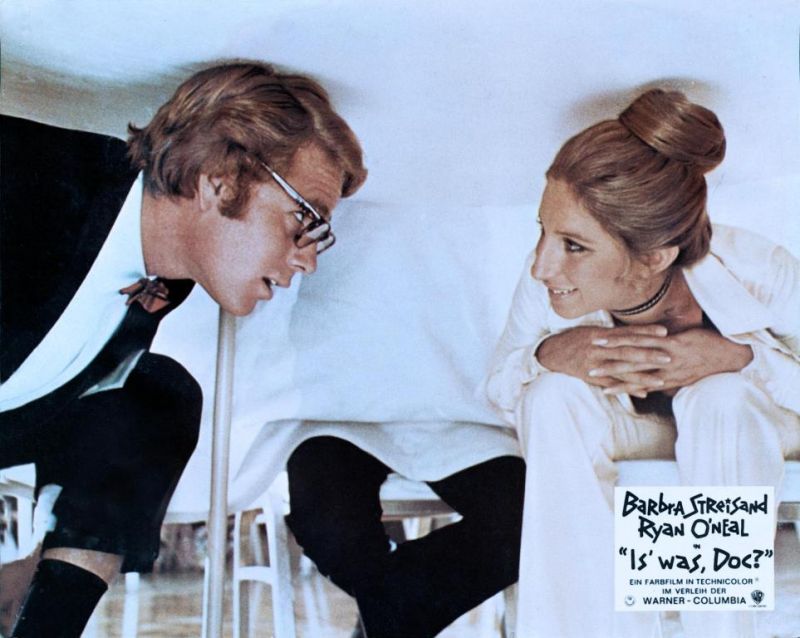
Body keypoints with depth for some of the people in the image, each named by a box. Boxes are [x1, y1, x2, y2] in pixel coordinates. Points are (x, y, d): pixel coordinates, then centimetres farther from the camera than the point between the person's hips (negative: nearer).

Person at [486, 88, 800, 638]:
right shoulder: (544, 286, -29)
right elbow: (500, 388, -12)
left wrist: (738, 358, -40)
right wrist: (546, 356, -36)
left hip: (744, 426, -1)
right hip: (629, 423, 2)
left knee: (722, 399, -35)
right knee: (554, 394, -29)